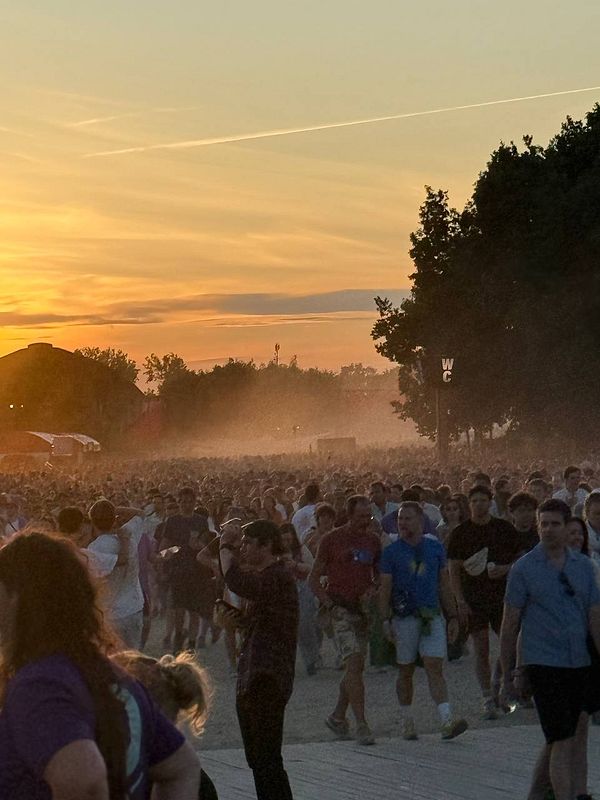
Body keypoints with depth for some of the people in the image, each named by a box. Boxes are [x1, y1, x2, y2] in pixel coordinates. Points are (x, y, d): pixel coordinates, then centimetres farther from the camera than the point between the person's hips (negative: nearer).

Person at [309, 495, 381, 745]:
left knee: (356, 668, 10)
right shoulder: (332, 539, -3)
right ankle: (361, 725, -15)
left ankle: (338, 716, 28)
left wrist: (370, 592, -1)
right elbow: (314, 580, 1)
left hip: (363, 609, 5)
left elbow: (379, 576, 21)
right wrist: (330, 605, -11)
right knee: (353, 663, -15)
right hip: (339, 609, -5)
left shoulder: (373, 541, 10)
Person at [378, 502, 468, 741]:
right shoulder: (391, 552, 2)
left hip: (432, 616, 1)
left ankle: (447, 721, -19)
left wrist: (453, 616, 9)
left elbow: (444, 585, 13)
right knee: (406, 671, 7)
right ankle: (406, 721, 19)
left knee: (435, 667, -9)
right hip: (404, 617, -1)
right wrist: (386, 620, -10)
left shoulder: (435, 548, 9)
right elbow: (385, 588, 0)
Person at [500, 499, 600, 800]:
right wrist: (507, 676, 0)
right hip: (543, 664, -5)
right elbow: (510, 624, 0)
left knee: (567, 738, 13)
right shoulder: (524, 568, -3)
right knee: (562, 741, -10)